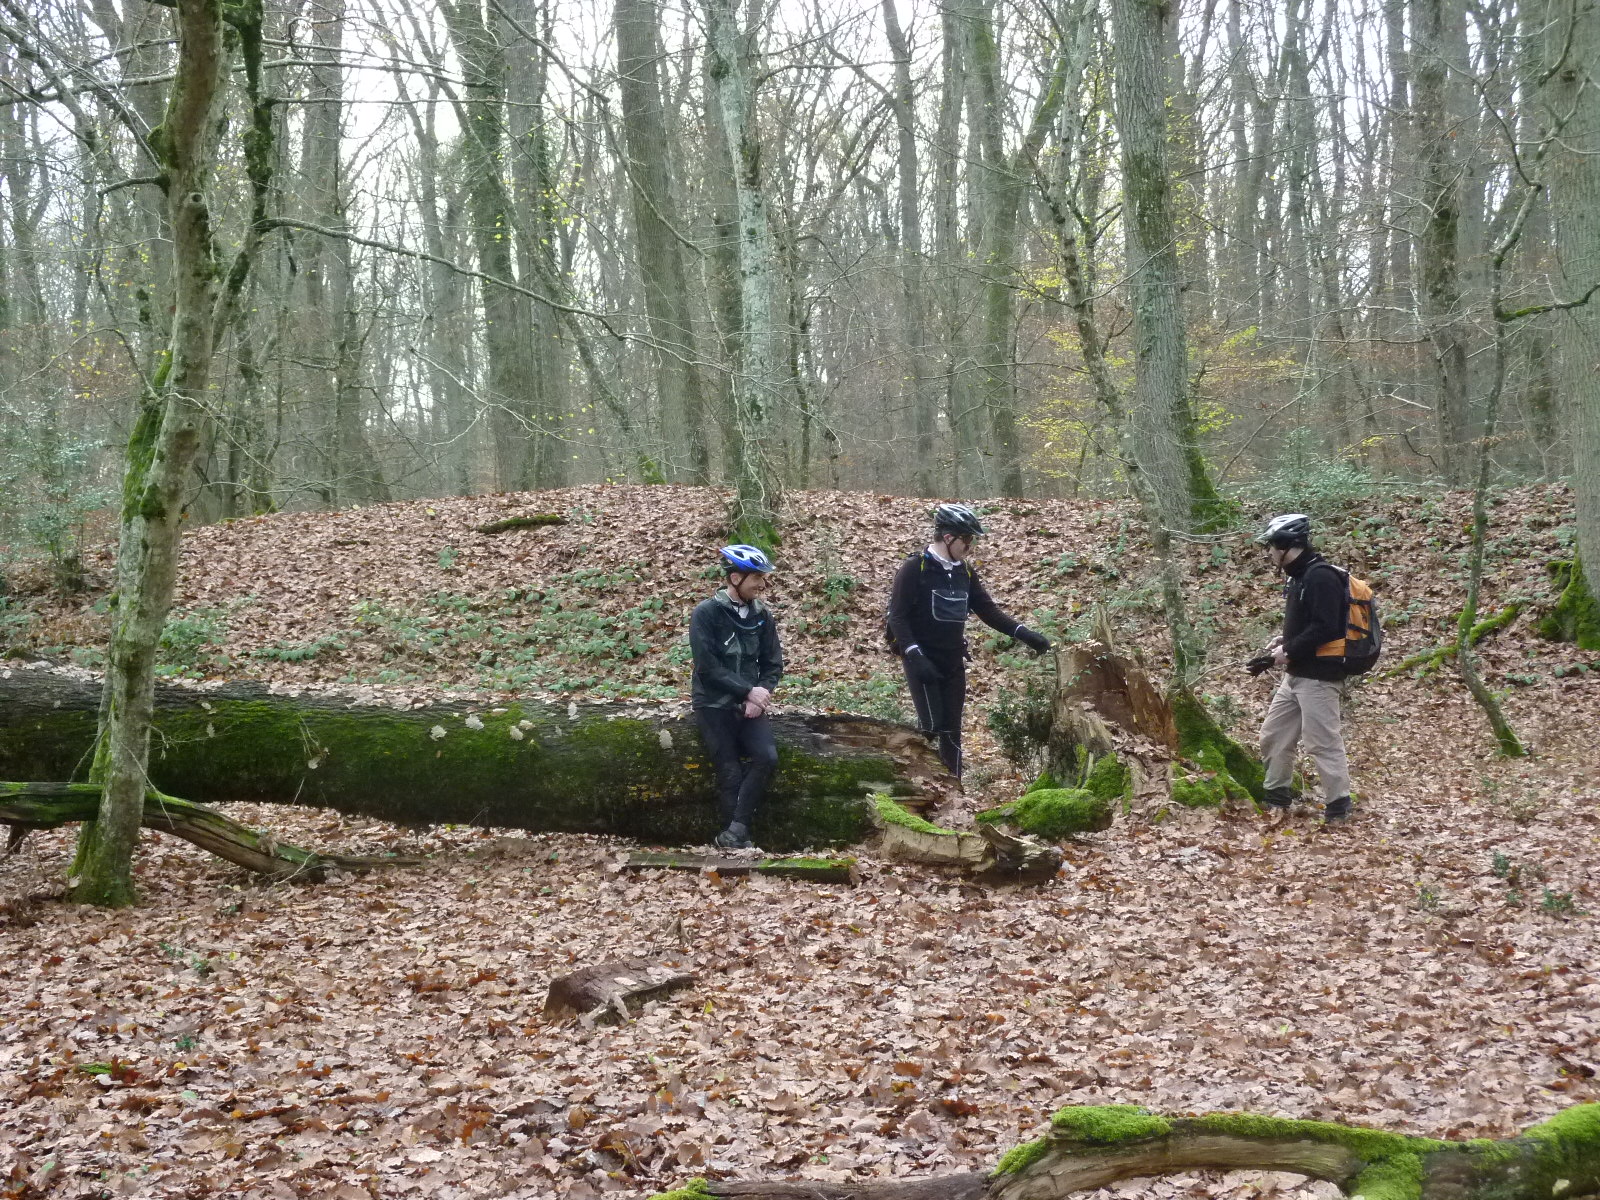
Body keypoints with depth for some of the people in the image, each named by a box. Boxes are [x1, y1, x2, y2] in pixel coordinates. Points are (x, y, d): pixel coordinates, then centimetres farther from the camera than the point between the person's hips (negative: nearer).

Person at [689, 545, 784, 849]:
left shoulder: (762, 616, 7)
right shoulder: (706, 613, -8)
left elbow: (773, 664, 8)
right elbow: (707, 667, -15)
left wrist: (760, 695, -11)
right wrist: (749, 691, -18)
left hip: (749, 704, 4)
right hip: (714, 704, -4)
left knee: (767, 758, -18)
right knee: (731, 772, -12)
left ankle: (734, 834, -12)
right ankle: (738, 837, -1)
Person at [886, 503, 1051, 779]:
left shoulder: (965, 572, 7)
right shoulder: (914, 569, -11)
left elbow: (988, 609, 8)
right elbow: (897, 616, -14)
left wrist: (1023, 633, -4)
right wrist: (914, 654, -24)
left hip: (953, 663, 6)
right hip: (923, 662, -6)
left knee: (952, 731, 6)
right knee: (931, 726, -14)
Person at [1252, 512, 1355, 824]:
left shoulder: (1321, 576, -16)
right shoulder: (1298, 576, 15)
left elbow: (1324, 628, -23)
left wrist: (1289, 651, -16)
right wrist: (1284, 639, 8)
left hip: (1319, 677, -11)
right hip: (1296, 675, 11)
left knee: (1323, 742, -6)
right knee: (1273, 735, 15)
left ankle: (1338, 808, 2)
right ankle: (1277, 797, 26)